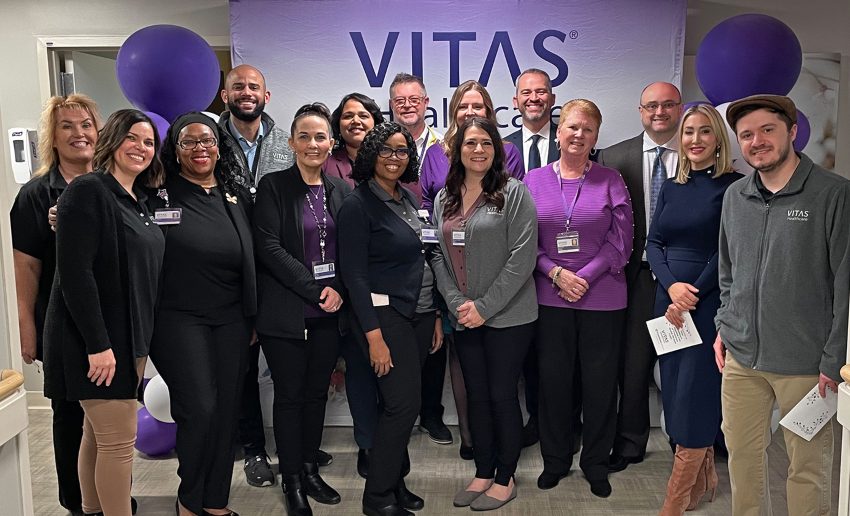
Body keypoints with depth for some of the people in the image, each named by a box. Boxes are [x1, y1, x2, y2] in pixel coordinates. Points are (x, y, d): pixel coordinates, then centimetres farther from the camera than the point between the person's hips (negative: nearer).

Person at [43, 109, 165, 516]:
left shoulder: (137, 201, 13)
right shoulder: (88, 190, -13)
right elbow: (75, 272, -20)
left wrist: (139, 341, 14)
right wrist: (98, 344, -22)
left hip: (129, 337, 8)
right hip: (97, 340, -8)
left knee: (98, 434, 16)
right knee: (119, 438, -4)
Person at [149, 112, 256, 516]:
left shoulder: (238, 197, 9)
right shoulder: (159, 194, -3)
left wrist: (253, 318, 11)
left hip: (231, 321, 4)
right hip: (180, 319, -4)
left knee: (226, 410, 7)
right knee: (199, 408, -7)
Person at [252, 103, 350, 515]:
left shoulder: (341, 190, 8)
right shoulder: (273, 187, -4)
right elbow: (269, 248, -12)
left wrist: (339, 290, -9)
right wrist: (315, 289, -17)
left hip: (329, 311, 4)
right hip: (285, 311, -4)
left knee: (317, 392, 12)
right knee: (290, 394, 4)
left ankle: (310, 470, 27)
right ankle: (291, 481, 17)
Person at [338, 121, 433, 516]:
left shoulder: (408, 198, 11)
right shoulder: (358, 204, -11)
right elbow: (354, 273, -14)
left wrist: (435, 314, 13)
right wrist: (373, 334, -18)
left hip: (420, 313, 7)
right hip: (384, 314, -7)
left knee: (401, 403, 11)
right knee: (404, 402, -8)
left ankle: (395, 480, 27)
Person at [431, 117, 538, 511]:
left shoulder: (513, 192, -7)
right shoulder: (444, 199, 9)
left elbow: (522, 256, -13)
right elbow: (439, 255, 8)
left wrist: (485, 306, -15)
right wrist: (456, 303, -7)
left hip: (508, 316, -4)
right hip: (464, 317, 5)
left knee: (502, 396, 3)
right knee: (477, 396, 13)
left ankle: (505, 479, 20)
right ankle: (483, 473, 27)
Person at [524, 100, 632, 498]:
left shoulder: (610, 181, 2)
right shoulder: (535, 180, 5)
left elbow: (620, 241, -2)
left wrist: (585, 278, -11)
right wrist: (557, 274, -10)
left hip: (602, 297, -1)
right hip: (550, 297, 1)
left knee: (599, 381, 7)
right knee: (552, 379, 8)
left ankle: (596, 462, 24)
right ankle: (555, 459, 25)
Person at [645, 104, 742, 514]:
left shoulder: (733, 186, -7)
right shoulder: (671, 187, 11)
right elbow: (653, 243, 6)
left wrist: (691, 297, -13)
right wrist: (672, 285, -11)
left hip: (709, 303, -6)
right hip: (668, 299, 6)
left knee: (694, 396, -3)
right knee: (676, 392, 11)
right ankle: (704, 480, 29)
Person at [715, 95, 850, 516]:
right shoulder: (734, 197, 8)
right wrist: (724, 327, 11)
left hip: (805, 364, -4)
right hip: (741, 358, 5)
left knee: (808, 466, 7)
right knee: (741, 455, 12)